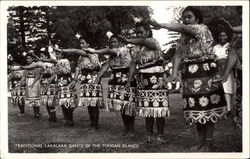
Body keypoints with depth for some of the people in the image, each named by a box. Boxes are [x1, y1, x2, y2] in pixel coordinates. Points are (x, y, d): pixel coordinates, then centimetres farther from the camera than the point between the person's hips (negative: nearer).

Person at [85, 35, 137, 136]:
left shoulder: (124, 49, -9)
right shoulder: (111, 55, 15)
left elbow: (110, 51, -23)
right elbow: (106, 66, 8)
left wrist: (94, 51, -27)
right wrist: (98, 78, -3)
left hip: (126, 80, -7)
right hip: (115, 80, 7)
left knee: (128, 104, -6)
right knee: (121, 105, 8)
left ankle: (131, 130, 3)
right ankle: (126, 129, 19)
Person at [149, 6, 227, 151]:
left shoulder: (203, 28, -5)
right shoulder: (184, 37, 16)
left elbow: (182, 28, -22)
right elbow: (179, 54, 6)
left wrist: (161, 25, -29)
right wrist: (175, 72, -10)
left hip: (206, 71, -6)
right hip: (190, 74, 7)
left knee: (207, 106, -4)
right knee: (196, 107, 7)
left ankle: (209, 142, 3)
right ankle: (201, 141, 17)